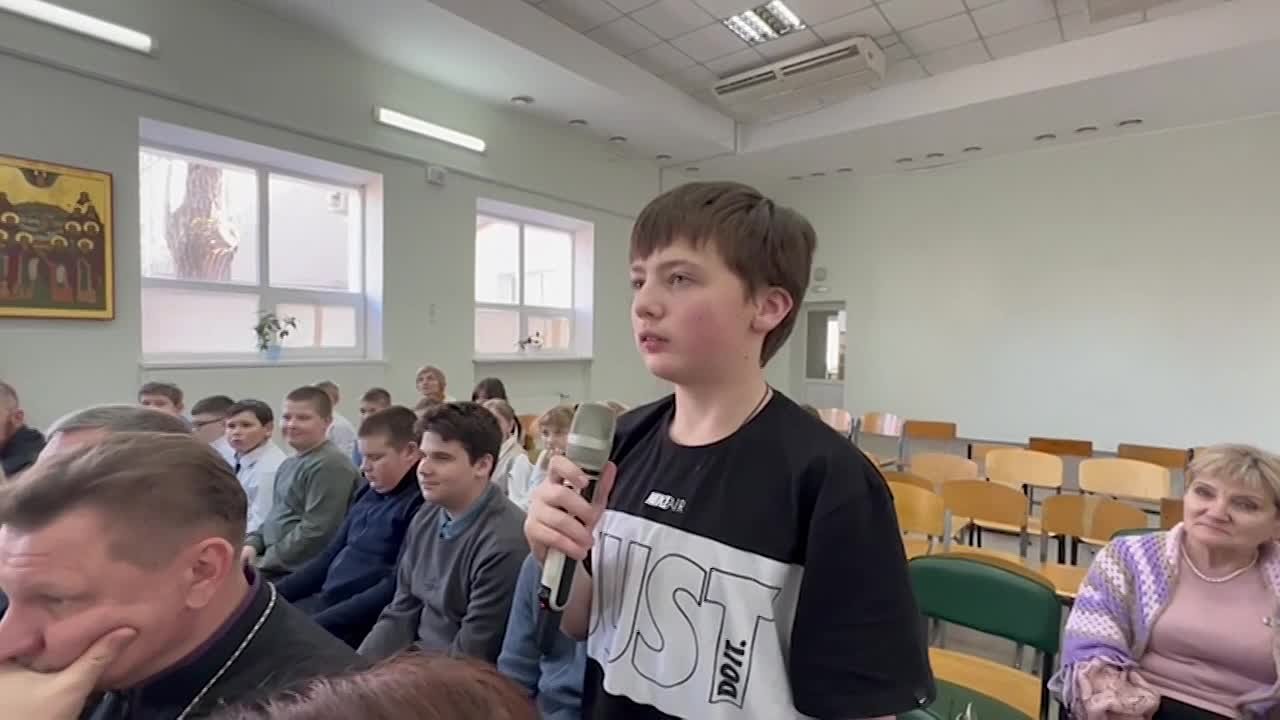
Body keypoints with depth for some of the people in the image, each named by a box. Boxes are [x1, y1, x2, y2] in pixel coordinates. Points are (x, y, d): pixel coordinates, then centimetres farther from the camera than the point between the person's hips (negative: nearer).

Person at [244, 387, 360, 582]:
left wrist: (264, 562, -15)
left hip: (297, 573, -9)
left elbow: (316, 532, -22)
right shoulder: (289, 464, 17)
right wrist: (253, 543, 5)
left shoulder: (330, 465, -17)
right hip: (272, 566, 9)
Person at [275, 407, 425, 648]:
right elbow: (331, 555, 17)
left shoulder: (422, 504, -19)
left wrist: (319, 624, -21)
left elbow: (395, 588, -23)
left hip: (362, 620, -8)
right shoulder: (368, 494, 11)